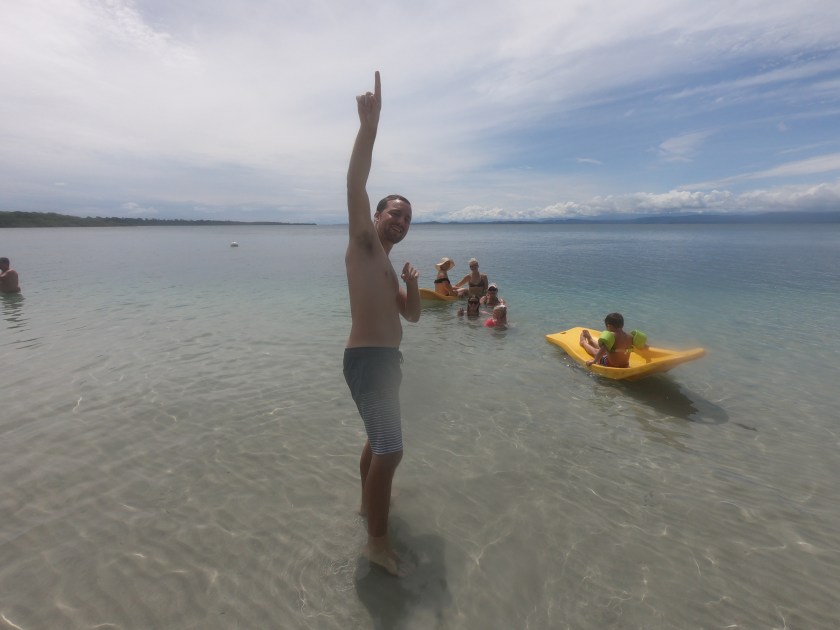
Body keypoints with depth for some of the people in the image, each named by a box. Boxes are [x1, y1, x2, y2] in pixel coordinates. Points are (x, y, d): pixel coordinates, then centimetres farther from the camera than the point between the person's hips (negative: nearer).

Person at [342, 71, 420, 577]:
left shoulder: (386, 264, 20)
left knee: (379, 439, 24)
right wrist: (370, 124, -27)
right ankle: (378, 541, 8)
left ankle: (369, 500, 45)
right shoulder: (363, 244, -3)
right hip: (368, 359, -10)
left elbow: (412, 315, 18)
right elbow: (356, 185, -20)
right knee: (391, 451, -8)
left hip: (384, 358, 10)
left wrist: (414, 285, -1)